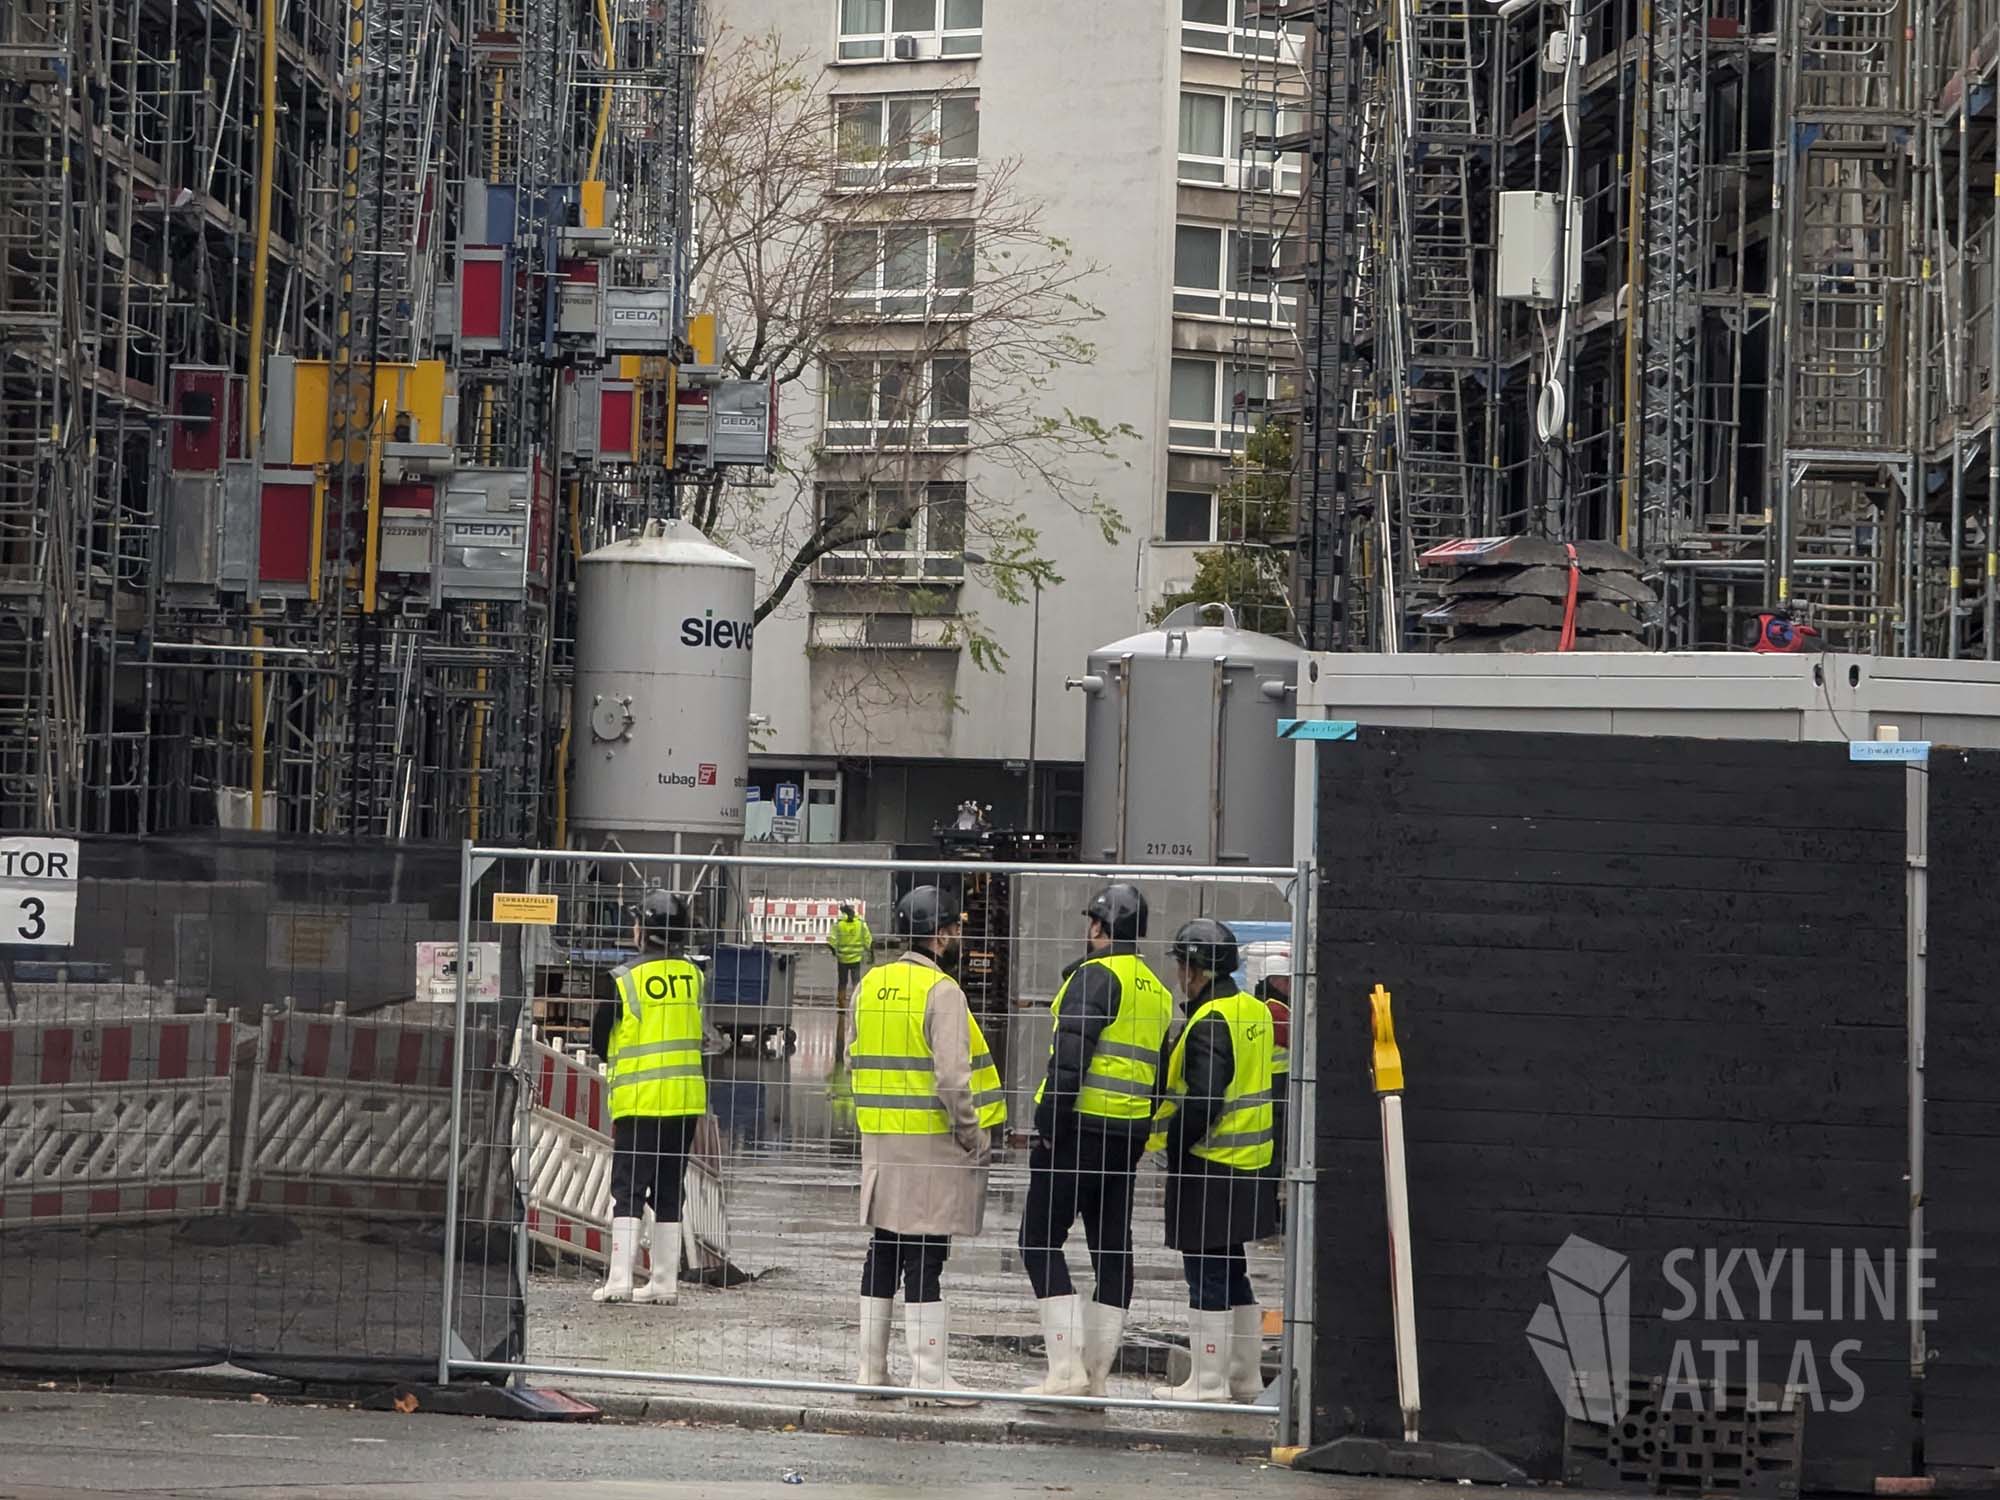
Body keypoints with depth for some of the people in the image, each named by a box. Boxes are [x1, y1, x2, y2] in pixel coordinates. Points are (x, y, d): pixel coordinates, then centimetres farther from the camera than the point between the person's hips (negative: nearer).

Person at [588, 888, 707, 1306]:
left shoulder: (624, 980, -9)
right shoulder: (693, 976, 3)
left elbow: (599, 1040, 0)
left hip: (638, 1100, -4)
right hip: (686, 1099, 4)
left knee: (627, 1191, 0)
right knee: (668, 1193, 11)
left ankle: (619, 1280, -8)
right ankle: (665, 1281, 11)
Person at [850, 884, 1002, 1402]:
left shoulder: (869, 986, 8)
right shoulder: (942, 992, -14)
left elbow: (855, 1060, 13)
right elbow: (952, 1077, -20)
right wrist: (973, 1134, -10)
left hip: (880, 1139, 7)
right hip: (932, 1143, -7)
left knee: (884, 1251, 13)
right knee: (925, 1258, -6)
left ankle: (872, 1369, 18)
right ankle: (930, 1376, -4)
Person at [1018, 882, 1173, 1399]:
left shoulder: (1095, 976, -10)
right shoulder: (1157, 992, 17)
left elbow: (1070, 1053, -18)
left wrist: (1048, 1122, -15)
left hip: (1080, 1127, -8)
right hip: (1129, 1134, 8)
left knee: (1040, 1240, -3)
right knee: (1112, 1249, 9)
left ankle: (1067, 1368, -11)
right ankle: (1096, 1375, 12)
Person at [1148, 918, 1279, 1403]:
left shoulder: (1210, 1023, -18)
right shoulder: (1254, 1010, 10)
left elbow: (1202, 1102, -24)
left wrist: (1165, 1139, -11)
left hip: (1211, 1166, -9)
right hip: (1249, 1163, 9)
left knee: (1207, 1273, -3)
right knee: (1230, 1272, 17)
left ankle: (1207, 1381, 0)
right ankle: (1244, 1376, 23)